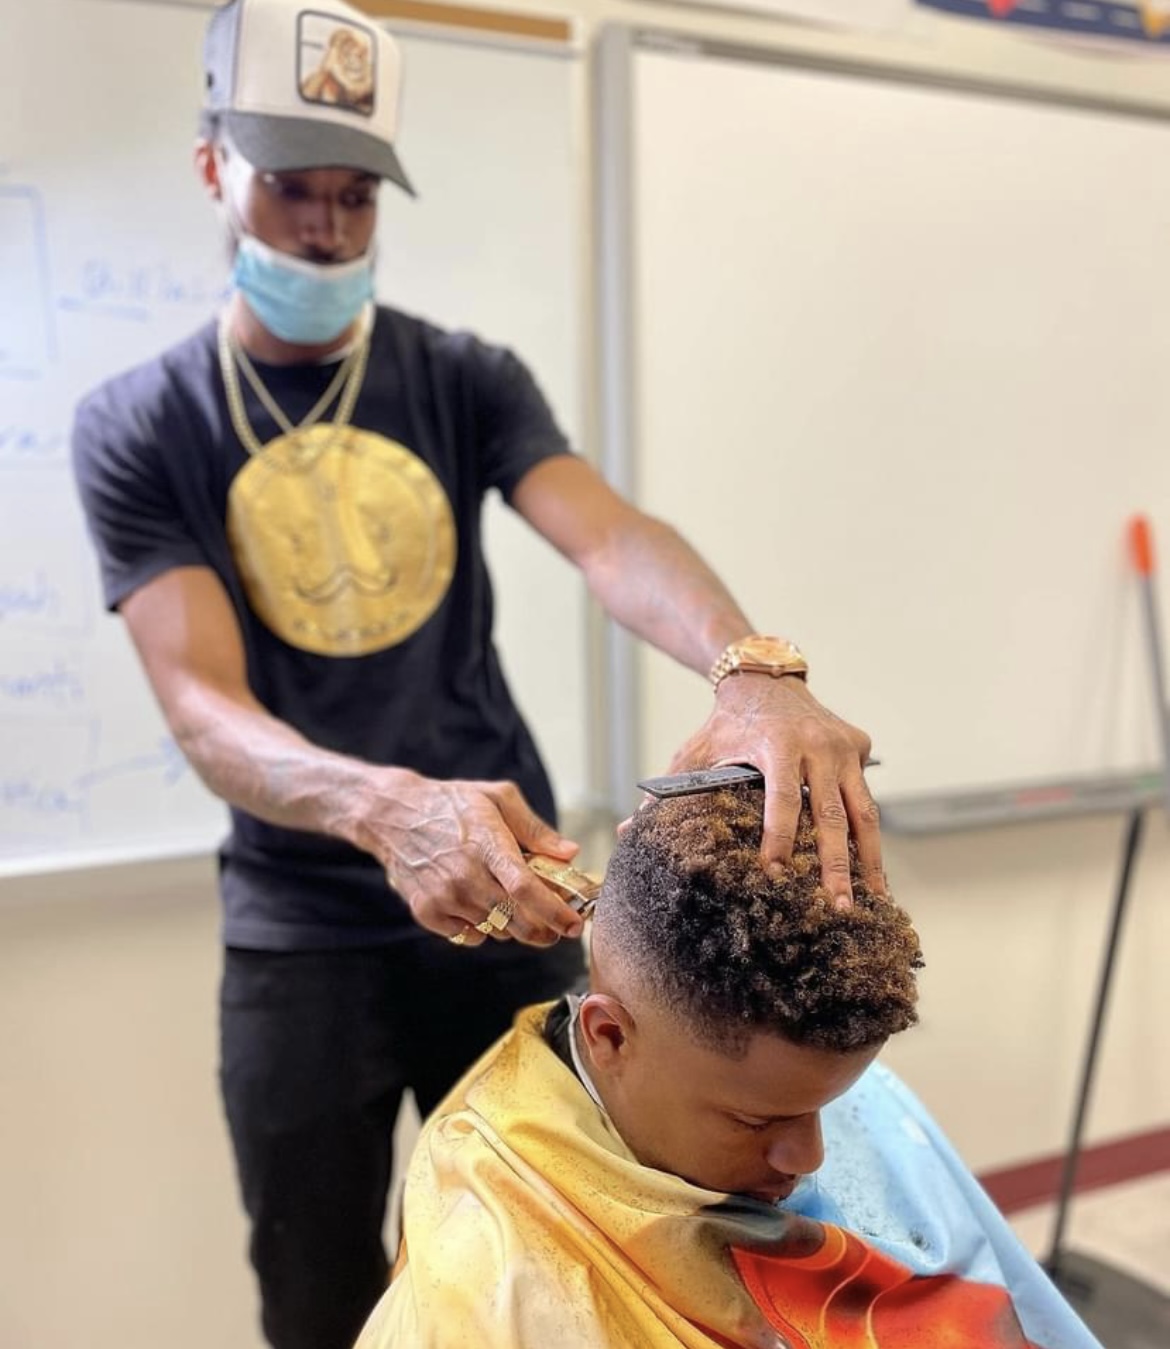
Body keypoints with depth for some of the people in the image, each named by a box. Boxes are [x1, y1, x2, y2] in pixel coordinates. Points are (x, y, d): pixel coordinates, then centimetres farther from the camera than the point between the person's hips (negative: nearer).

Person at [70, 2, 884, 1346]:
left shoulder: (467, 380, 0)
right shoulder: (135, 428, -5)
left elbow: (608, 537, -18)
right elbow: (203, 707, -18)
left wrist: (750, 665, -41)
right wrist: (390, 808, -39)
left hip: (513, 897, 1)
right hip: (298, 930, -1)